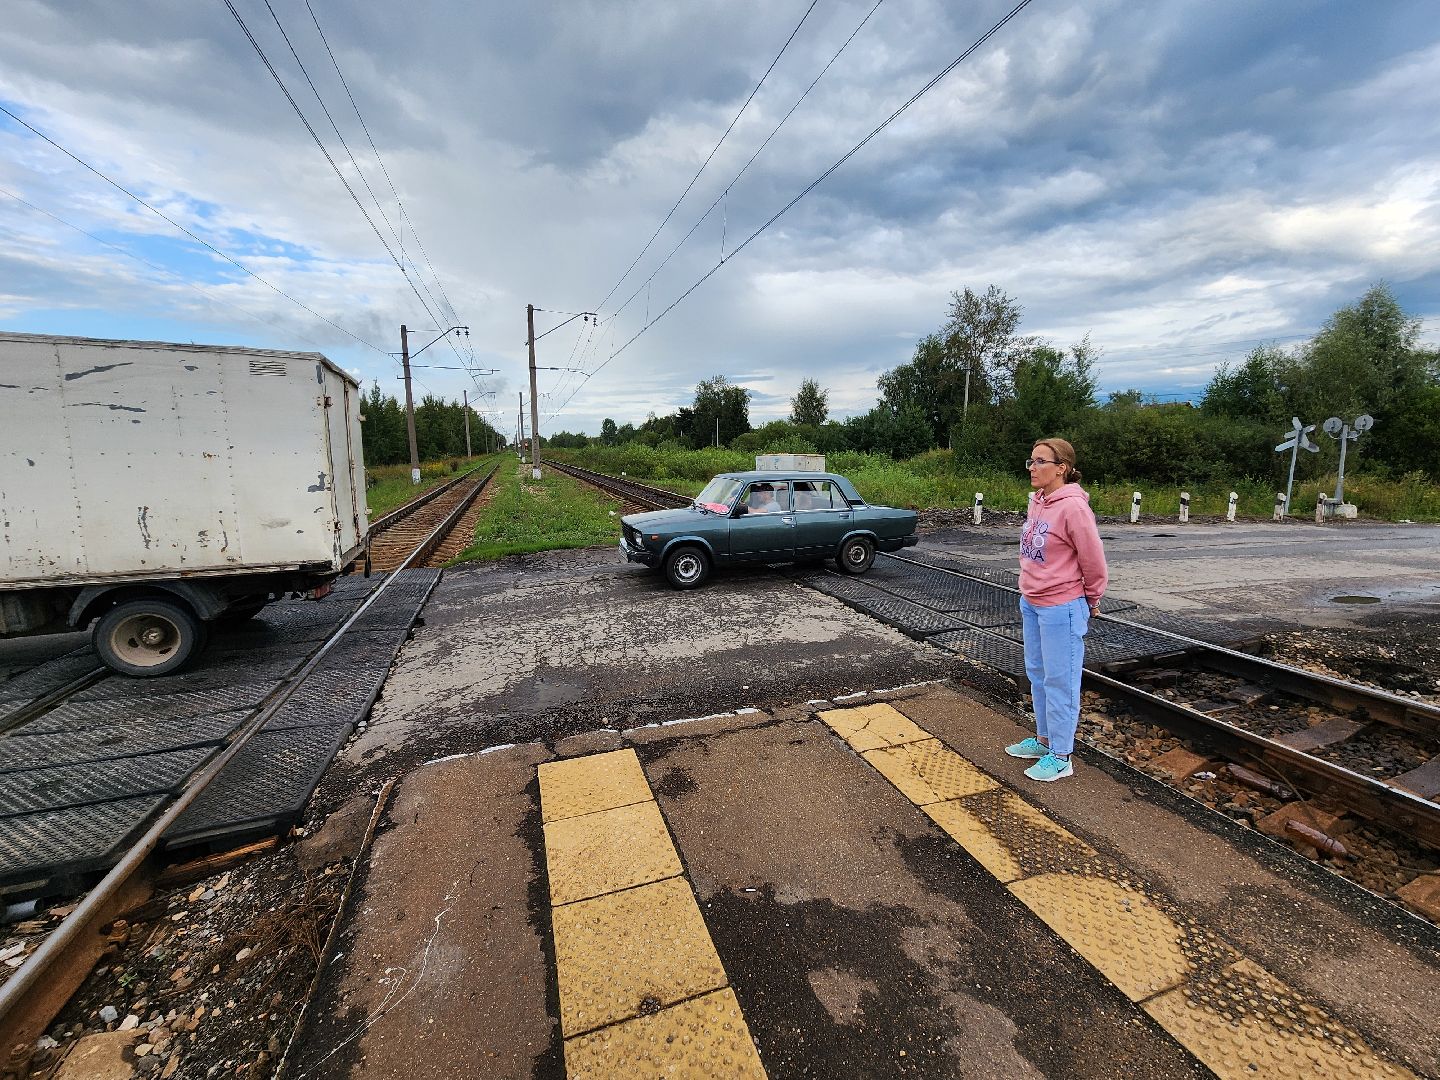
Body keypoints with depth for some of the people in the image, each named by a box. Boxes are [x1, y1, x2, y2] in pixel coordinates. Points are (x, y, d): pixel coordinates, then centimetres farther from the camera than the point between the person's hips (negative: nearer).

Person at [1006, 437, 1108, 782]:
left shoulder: (1073, 507, -20)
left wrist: (1091, 600, 2)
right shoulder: (1037, 502, 6)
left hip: (1061, 609, -9)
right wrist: (1027, 595, 17)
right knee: (1037, 674, 19)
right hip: (1031, 604, 9)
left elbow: (1094, 562, -13)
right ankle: (1044, 739, 36)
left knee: (1060, 681, 3)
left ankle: (1061, 757, 18)